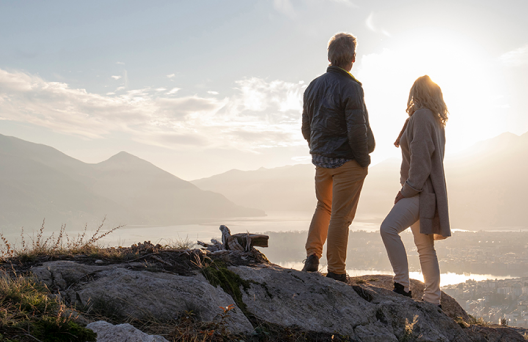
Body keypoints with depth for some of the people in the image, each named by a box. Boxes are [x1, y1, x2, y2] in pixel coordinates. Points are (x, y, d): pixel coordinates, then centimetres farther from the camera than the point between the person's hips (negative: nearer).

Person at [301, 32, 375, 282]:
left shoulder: (313, 86, 5)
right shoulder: (350, 87, -17)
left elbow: (306, 128, 10)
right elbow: (357, 130, -22)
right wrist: (363, 161, -9)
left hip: (321, 159, 6)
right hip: (347, 161, -6)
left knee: (324, 206, 24)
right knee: (341, 215, 2)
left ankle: (312, 256, 14)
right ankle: (335, 271, 10)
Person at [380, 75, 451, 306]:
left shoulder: (421, 115, -9)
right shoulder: (435, 120, 21)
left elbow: (421, 157, -19)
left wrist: (408, 188, -18)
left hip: (420, 191, -10)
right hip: (423, 192, 10)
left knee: (388, 228, -23)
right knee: (424, 247, 11)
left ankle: (402, 286, -23)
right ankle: (432, 300, 16)